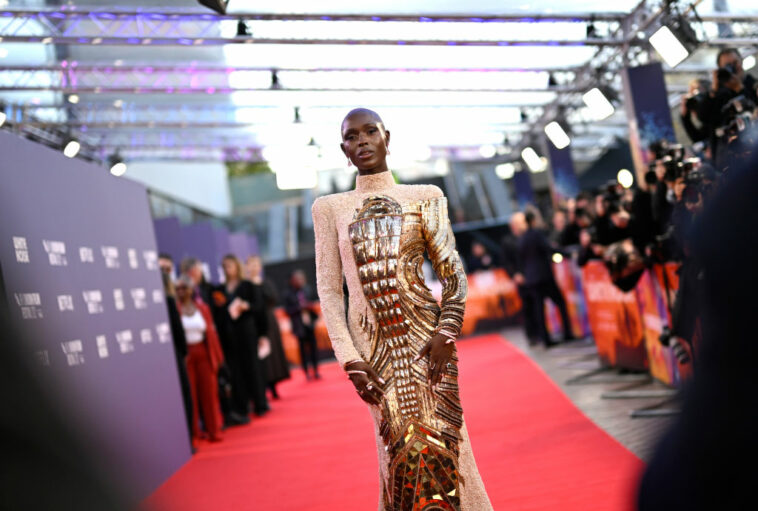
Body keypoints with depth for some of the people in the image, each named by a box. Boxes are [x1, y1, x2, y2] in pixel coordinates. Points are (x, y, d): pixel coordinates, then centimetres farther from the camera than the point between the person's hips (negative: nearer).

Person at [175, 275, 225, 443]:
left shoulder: (202, 308, 9)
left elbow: (211, 332, 10)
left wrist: (217, 356, 9)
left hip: (203, 354, 3)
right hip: (185, 355, -3)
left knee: (209, 392, 5)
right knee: (189, 395, 0)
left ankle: (214, 430, 15)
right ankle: (193, 432, 10)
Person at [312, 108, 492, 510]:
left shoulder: (425, 198, 5)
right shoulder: (329, 208, 6)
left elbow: (453, 274, 3)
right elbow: (328, 289, 2)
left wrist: (445, 334, -11)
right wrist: (351, 360, -6)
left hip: (424, 337, 0)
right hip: (373, 345, 1)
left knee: (437, 447, -3)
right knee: (400, 449, 3)